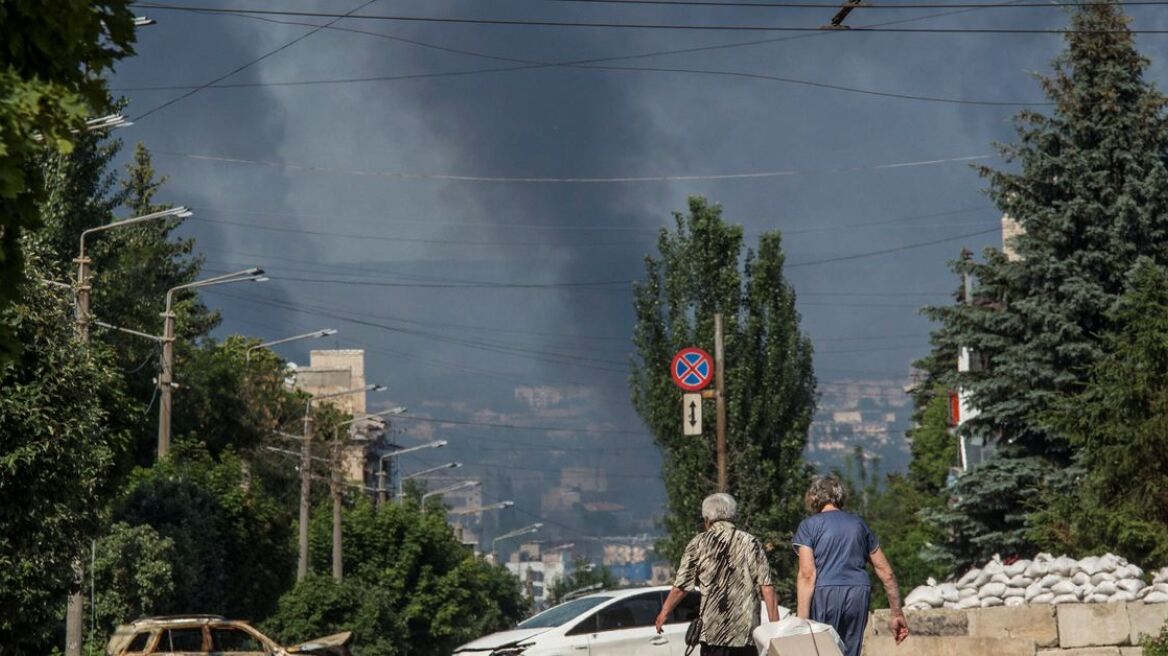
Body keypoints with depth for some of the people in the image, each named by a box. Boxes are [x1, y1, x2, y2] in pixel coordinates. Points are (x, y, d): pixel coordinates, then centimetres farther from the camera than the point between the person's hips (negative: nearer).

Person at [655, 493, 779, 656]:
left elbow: (680, 587, 1)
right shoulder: (750, 543, 3)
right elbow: (766, 587, -4)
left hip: (713, 631, -1)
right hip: (748, 633, 1)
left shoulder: (699, 543, 1)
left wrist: (664, 612, 16)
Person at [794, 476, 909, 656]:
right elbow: (886, 573, 16)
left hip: (824, 595, -4)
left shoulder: (809, 526, 5)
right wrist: (897, 614, 22)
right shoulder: (859, 524, 18)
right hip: (858, 594, 4)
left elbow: (807, 575, -7)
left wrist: (802, 621, -11)